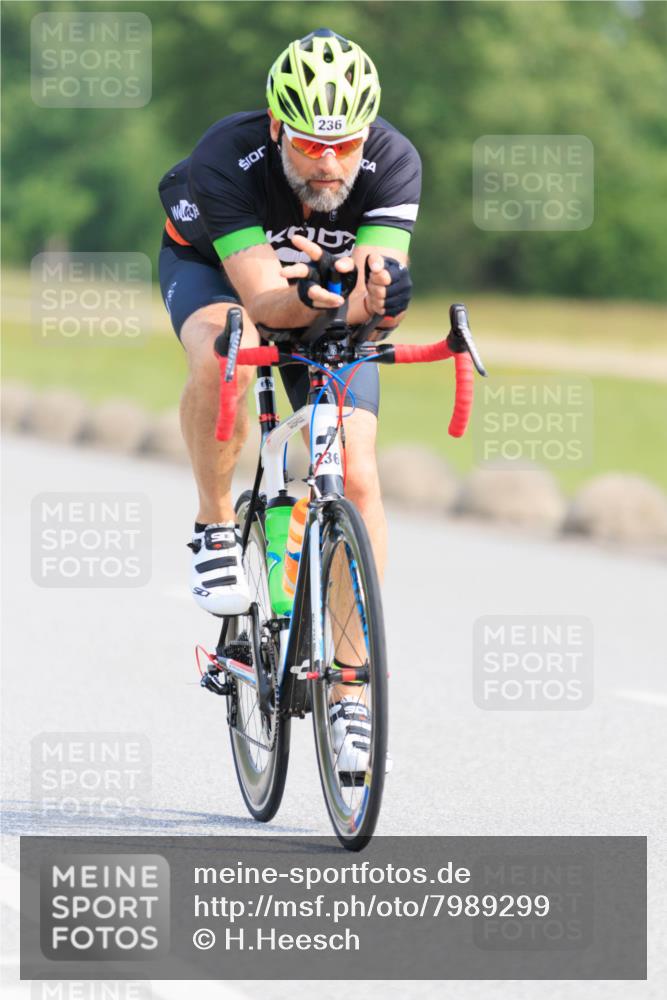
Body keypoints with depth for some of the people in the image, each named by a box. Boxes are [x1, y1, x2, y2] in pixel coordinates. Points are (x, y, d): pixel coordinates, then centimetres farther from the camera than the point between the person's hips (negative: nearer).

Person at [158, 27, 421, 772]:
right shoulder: (227, 159, -37)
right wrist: (309, 296, -63)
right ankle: (215, 530, -13)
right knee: (223, 357, -38)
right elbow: (264, 299, -41)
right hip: (214, 267, -2)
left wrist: (378, 294, -60)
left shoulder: (393, 162, -31)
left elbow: (378, 299, -37)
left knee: (355, 473, -14)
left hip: (334, 297, 2)